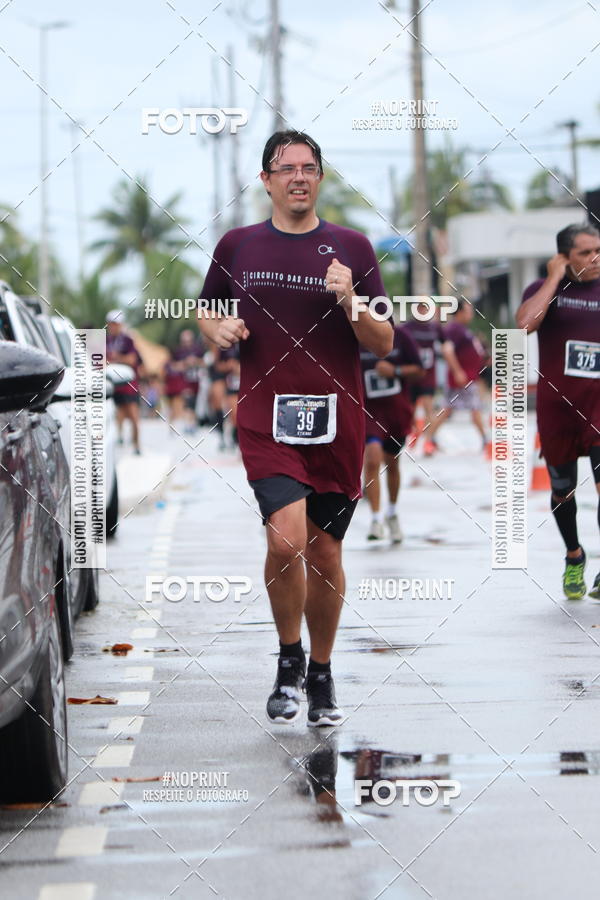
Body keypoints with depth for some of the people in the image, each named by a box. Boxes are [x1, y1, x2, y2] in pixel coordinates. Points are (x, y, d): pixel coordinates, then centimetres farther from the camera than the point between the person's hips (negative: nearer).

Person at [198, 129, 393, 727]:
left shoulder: (351, 248, 4)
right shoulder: (237, 247, 7)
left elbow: (383, 345, 4)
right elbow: (207, 313, 22)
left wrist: (351, 305, -15)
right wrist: (219, 330, -1)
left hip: (337, 424, 1)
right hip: (266, 420, -1)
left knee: (324, 552, 9)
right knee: (286, 540, -20)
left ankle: (321, 674, 28)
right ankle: (289, 657, 4)